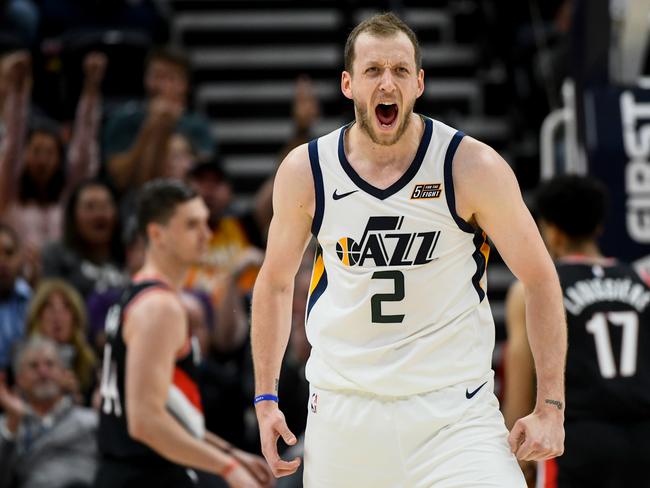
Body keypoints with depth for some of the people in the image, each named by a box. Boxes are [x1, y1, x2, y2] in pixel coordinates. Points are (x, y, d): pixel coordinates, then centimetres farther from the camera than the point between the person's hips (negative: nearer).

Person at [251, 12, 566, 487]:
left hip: (454, 408, -2)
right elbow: (276, 283, 14)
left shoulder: (473, 167, -8)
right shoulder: (305, 172, -1)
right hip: (343, 410, 2)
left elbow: (540, 279, -1)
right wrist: (266, 398, 10)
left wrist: (550, 407, -6)